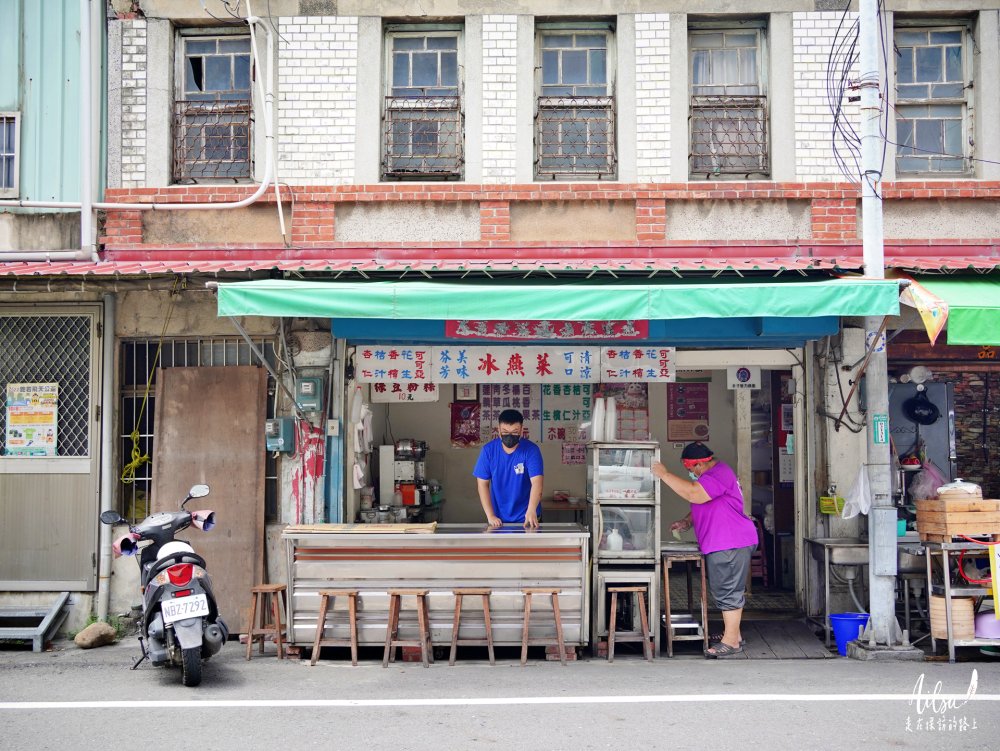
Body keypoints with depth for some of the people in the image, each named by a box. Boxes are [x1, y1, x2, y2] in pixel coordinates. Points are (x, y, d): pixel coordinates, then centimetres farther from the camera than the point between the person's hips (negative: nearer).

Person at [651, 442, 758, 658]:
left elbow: (694, 494, -30)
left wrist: (665, 474, -24)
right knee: (730, 592, 16)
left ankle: (731, 641, -3)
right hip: (721, 544, 11)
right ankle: (734, 636, 23)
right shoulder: (712, 474, 20)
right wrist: (687, 522, 12)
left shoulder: (719, 474, -17)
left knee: (728, 592, -7)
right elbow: (703, 504, 30)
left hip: (730, 545, -11)